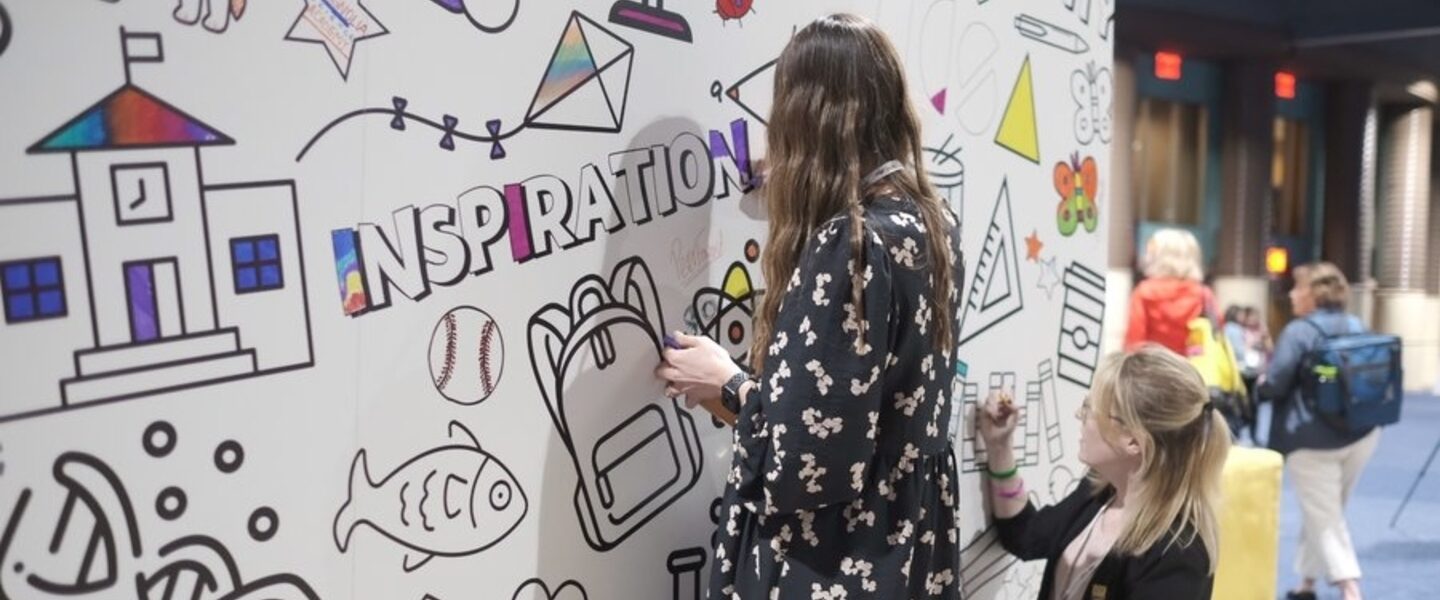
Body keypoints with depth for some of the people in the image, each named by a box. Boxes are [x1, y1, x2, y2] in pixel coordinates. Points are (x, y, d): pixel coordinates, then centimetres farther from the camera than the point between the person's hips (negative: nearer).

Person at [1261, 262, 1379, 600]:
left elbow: (1273, 386, -17)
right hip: (1362, 434, 7)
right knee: (1325, 513, 19)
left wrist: (1260, 385, 4)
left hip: (1313, 440, -7)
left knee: (1323, 519, 1)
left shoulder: (1298, 331, -15)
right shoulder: (1358, 327, 7)